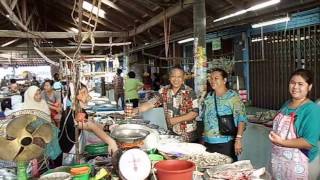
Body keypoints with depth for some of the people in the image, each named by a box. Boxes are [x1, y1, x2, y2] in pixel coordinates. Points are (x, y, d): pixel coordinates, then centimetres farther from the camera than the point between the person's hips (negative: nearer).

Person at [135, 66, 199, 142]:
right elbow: (152, 103, -3)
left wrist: (177, 119, -21)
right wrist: (137, 110, -18)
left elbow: (195, 112, -13)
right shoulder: (164, 91, 1)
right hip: (171, 132, 4)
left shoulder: (189, 92, -11)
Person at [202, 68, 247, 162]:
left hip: (226, 143, -5)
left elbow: (241, 119, -11)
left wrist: (238, 139, -18)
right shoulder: (209, 97, 9)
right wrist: (203, 139, 14)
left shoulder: (233, 96, -7)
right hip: (208, 143, 5)